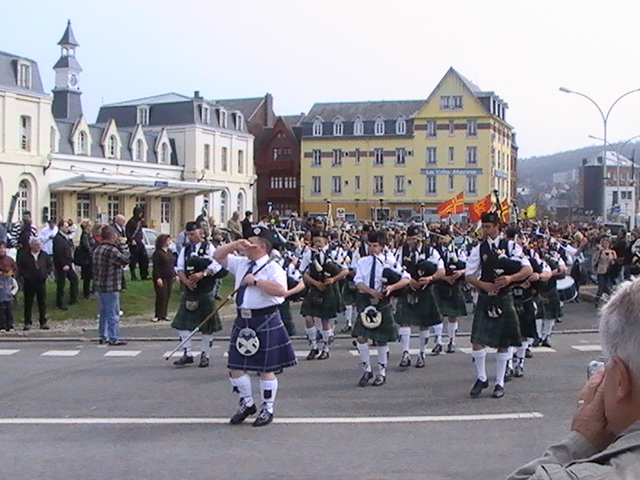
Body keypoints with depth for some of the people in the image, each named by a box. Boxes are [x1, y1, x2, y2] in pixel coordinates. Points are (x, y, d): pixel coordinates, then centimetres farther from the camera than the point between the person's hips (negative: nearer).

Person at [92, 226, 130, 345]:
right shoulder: (111, 250, -20)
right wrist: (123, 244, -7)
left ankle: (103, 336, 25)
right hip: (110, 287, -9)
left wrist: (120, 245, 9)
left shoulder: (97, 249, 9)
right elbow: (125, 259, -14)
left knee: (103, 312, 18)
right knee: (113, 313, -3)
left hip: (99, 286, 9)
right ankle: (114, 338, -1)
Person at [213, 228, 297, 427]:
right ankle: (247, 404, 29)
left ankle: (267, 409, 19)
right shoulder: (241, 263, 10)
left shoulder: (273, 268, -10)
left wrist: (256, 280, -22)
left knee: (266, 368, 4)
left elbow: (281, 290, -26)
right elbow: (218, 256, 17)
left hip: (265, 322, -7)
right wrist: (236, 244, 1)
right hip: (242, 320, 7)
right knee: (235, 366, 10)